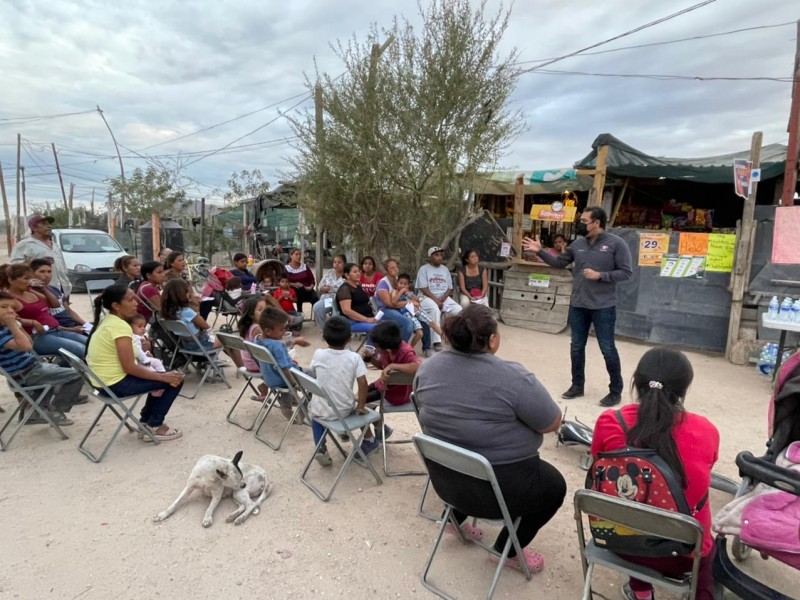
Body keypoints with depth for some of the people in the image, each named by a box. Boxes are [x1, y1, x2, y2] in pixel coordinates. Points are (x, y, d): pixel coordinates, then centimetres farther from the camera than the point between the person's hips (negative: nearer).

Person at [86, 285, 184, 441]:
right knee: (174, 380, -4)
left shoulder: (105, 322, 10)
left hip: (105, 381, 10)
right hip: (116, 384, -10)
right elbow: (129, 367, -23)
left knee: (159, 378, 24)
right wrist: (163, 377, -14)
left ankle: (146, 423, 28)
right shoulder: (120, 326, -21)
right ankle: (153, 427, 7)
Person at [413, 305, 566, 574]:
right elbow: (553, 423, -13)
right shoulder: (512, 377, -24)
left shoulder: (428, 366, -7)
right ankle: (508, 549, 22)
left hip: (444, 475, 6)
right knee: (554, 485, 20)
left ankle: (456, 517, 33)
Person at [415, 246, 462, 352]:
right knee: (435, 309, -38)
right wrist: (435, 300, -19)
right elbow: (423, 289, -9)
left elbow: (450, 288, 11)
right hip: (427, 297, -5)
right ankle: (437, 342, -36)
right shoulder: (424, 269, 0)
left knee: (459, 310, -19)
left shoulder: (445, 269, 15)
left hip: (444, 297, 5)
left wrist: (442, 298, -9)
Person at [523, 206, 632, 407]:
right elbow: (559, 263, 14)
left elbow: (626, 273, -10)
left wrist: (599, 276, -20)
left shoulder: (616, 243, -9)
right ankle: (577, 385, 29)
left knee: (607, 349, 4)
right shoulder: (577, 244, 5)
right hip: (578, 305, 5)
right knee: (577, 347, 13)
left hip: (603, 307, -5)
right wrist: (540, 251, 6)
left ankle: (616, 391, 19)